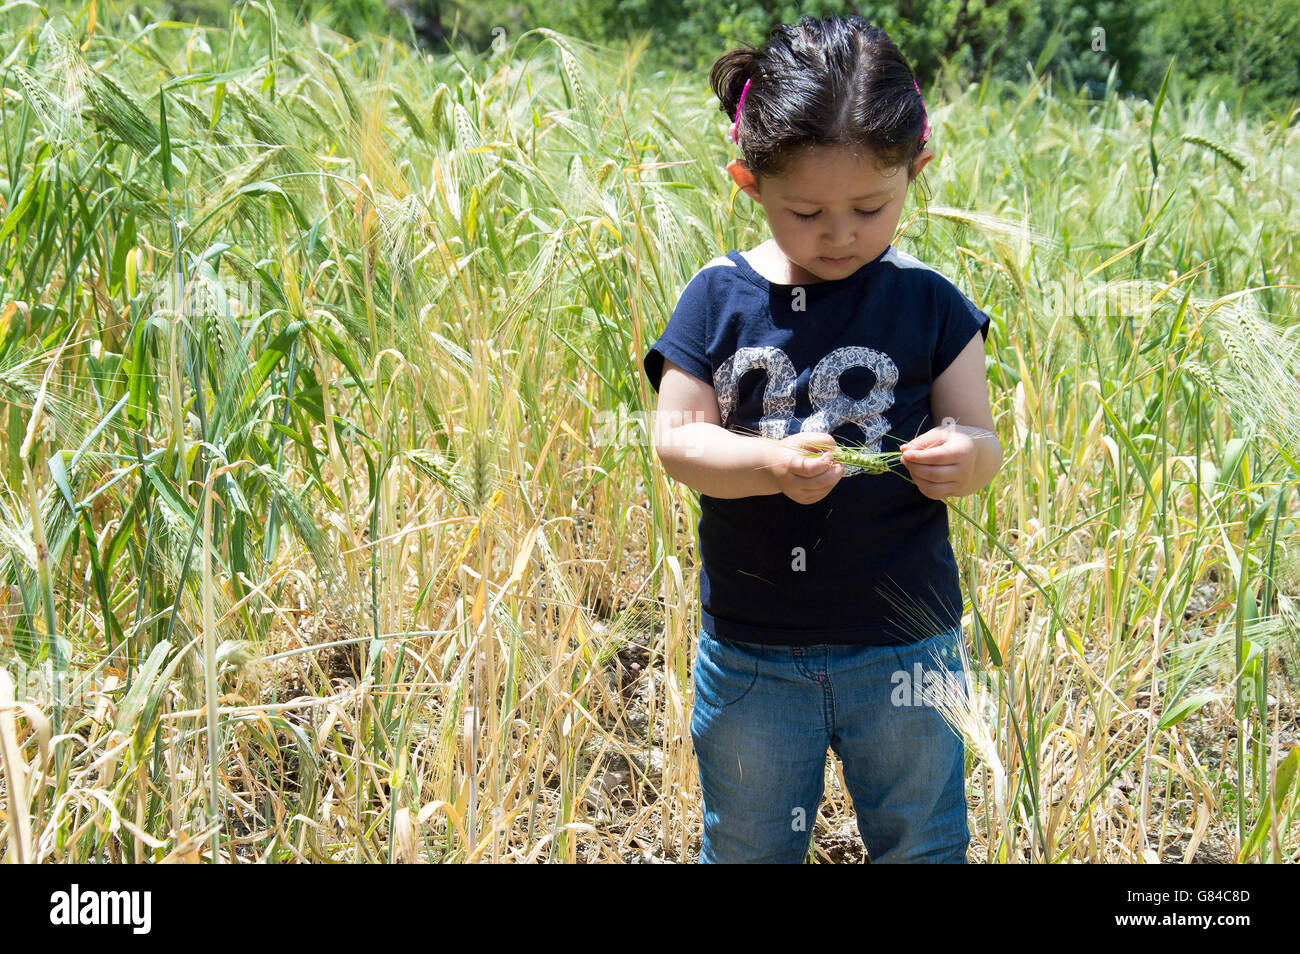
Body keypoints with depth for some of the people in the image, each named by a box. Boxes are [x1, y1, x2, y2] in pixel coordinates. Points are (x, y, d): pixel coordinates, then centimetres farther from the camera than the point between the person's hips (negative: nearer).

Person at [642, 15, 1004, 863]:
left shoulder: (930, 305, -5)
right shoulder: (720, 299, -6)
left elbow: (979, 437, -3)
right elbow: (675, 440, -9)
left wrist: (966, 458, -27)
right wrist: (774, 463, -28)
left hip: (903, 642, 0)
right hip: (750, 649, 1)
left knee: (922, 845, 16)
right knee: (746, 845, 19)